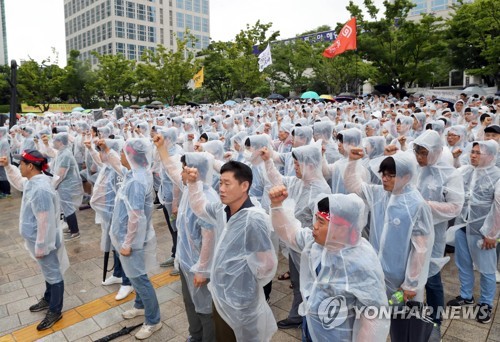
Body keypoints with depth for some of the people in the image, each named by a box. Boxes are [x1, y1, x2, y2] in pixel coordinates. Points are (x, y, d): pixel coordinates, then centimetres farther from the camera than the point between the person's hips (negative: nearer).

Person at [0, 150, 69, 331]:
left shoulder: (40, 190, -31)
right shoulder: (33, 181, 1)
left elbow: (45, 222, -29)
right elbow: (19, 183, 27)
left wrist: (40, 247, -22)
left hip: (44, 241, -10)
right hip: (38, 239, 10)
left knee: (53, 275, 7)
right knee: (49, 272, 26)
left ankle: (55, 311, 23)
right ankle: (48, 299, 46)